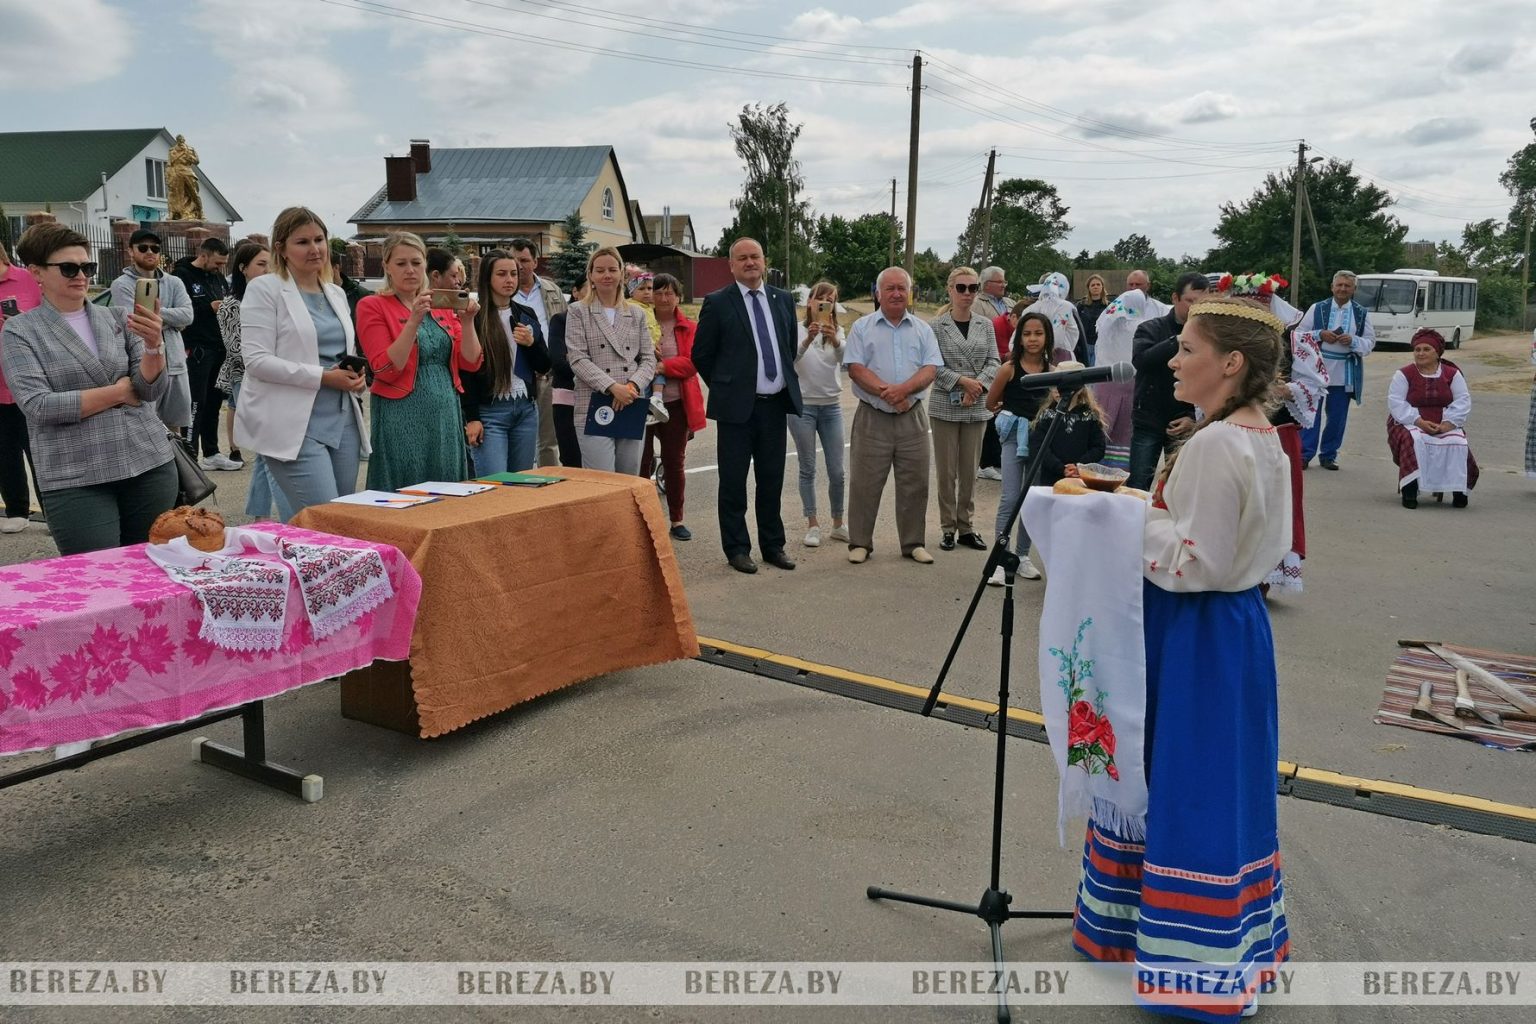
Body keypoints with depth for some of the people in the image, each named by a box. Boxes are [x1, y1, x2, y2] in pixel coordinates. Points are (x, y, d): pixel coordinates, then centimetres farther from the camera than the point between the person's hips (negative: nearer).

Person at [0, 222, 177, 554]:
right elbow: (38, 405, -10)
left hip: (150, 464, 3)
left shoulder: (119, 318, 9)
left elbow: (152, 388, -1)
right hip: (75, 480, -3)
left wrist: (154, 345, -20)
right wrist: (119, 391, -7)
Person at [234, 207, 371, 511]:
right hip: (294, 426, -7)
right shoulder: (264, 289, -3)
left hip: (343, 422, 7)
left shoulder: (337, 293, 17)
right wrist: (323, 377, -16)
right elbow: (257, 360, -11)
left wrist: (356, 377, 3)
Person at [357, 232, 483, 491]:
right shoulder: (372, 306, -2)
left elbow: (471, 363, 6)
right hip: (402, 418, -5)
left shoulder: (443, 306, 12)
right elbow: (385, 370, -13)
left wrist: (467, 321, -9)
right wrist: (414, 321, -20)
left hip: (447, 415, 5)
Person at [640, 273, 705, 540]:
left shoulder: (689, 328, 4)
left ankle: (677, 520, 19)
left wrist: (662, 366, -22)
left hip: (676, 404, 1)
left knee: (674, 463, 8)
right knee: (641, 462, 3)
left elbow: (691, 362, -8)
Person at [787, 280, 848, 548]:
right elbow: (791, 358, -21)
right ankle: (812, 525, 12)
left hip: (831, 406, 2)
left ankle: (838, 525, 17)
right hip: (802, 405, -2)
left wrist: (835, 341, -38)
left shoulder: (838, 331, 3)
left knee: (837, 472, 3)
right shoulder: (797, 330, -3)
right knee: (808, 470, 4)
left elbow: (845, 359, -17)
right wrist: (807, 340, -40)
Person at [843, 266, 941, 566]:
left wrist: (903, 388, -18)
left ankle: (914, 543, 18)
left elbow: (930, 369, -1)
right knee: (864, 484, 2)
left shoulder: (922, 329, 10)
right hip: (872, 417, -2)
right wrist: (885, 392, -17)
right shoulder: (862, 327, 4)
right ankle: (860, 543, 13)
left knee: (915, 484, 6)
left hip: (913, 417, 2)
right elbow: (856, 369, -6)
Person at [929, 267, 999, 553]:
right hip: (945, 407, -3)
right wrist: (962, 381, -15)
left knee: (970, 470, 8)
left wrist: (978, 386, -11)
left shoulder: (986, 325, 8)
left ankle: (966, 526, 17)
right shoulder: (937, 325, -3)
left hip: (977, 408, 3)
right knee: (946, 471, 3)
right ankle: (948, 528, 11)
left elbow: (993, 362, 4)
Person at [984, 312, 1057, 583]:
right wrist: (1012, 414, 7)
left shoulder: (1052, 371, 2)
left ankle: (1022, 555, 21)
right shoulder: (1009, 368, -6)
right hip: (1014, 437, -3)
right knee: (1010, 499, -9)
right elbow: (991, 403, 3)